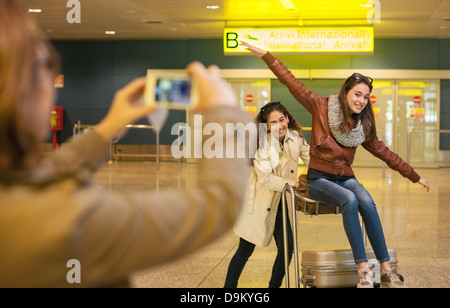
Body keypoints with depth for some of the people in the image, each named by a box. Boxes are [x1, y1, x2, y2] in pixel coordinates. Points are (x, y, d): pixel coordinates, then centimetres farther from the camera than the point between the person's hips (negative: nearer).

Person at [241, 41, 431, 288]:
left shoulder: (363, 127, 8)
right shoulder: (322, 107, -2)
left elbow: (384, 152, 15)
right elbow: (292, 83, -3)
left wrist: (414, 176, 18)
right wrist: (265, 55, -6)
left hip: (345, 178, 3)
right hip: (319, 178, -3)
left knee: (367, 202, -30)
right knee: (349, 200, -34)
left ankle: (386, 270, -30)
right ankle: (363, 269, -35)